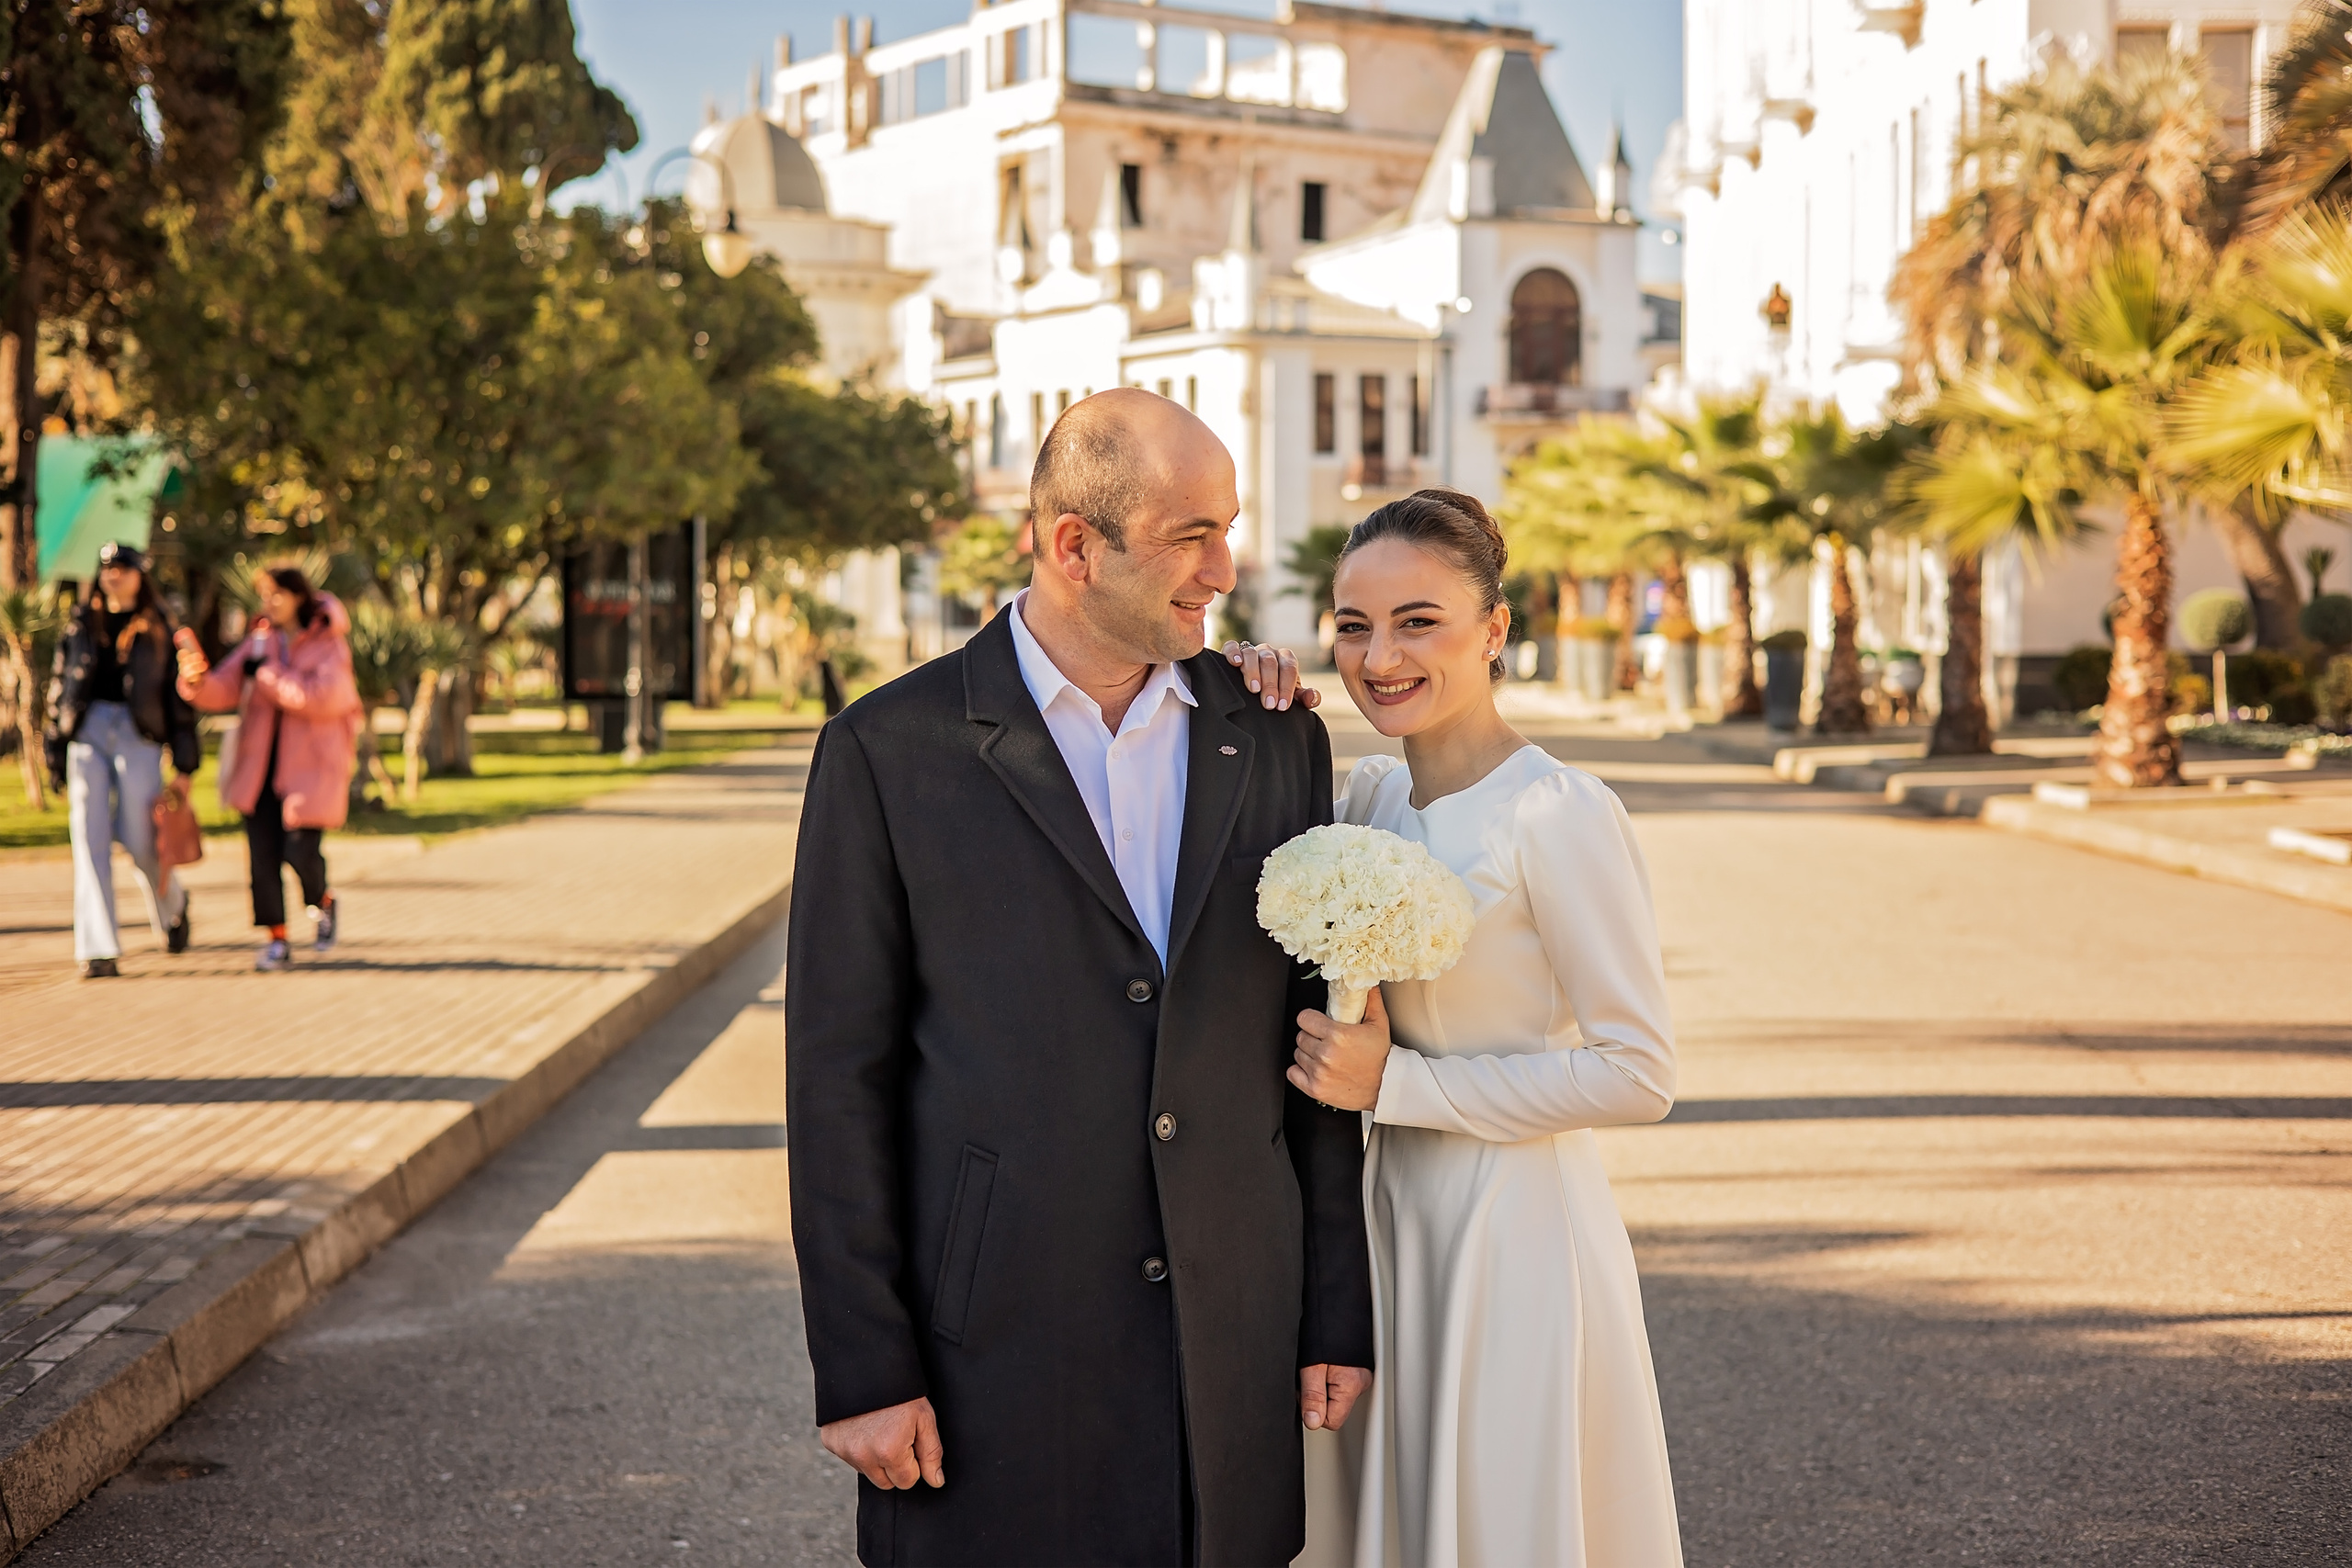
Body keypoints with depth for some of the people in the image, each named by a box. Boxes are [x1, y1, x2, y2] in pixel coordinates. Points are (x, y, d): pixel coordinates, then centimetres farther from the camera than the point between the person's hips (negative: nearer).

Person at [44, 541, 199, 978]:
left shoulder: (159, 630, 9)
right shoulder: (82, 622, 13)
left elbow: (178, 696, 7)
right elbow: (59, 684, 13)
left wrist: (185, 764, 2)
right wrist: (55, 746, 6)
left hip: (139, 735, -2)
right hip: (87, 731, 2)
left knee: (140, 840, -5)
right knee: (90, 840, -6)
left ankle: (171, 904, 30)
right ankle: (98, 950, -6)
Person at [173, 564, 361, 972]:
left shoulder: (329, 644, -3)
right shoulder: (260, 640, 10)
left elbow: (324, 696, -21)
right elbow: (222, 691, 2)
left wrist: (266, 672, -15)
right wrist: (198, 677, -20)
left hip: (310, 766, -4)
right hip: (260, 764, 4)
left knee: (301, 850, -11)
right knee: (262, 852, -3)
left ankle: (323, 902, 22)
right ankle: (276, 939, 7)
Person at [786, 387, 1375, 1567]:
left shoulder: (1277, 741, 7)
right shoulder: (890, 751, -4)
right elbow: (837, 1077, -4)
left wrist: (1340, 1315, 6)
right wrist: (861, 1371, -7)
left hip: (1232, 1348, 3)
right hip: (992, 1358, -3)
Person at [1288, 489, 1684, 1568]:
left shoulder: (1561, 814, -17)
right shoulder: (1369, 795, 4)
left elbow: (1636, 1075, -17)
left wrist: (1396, 1083, -16)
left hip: (1514, 1237, -7)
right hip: (1388, 1223, 7)